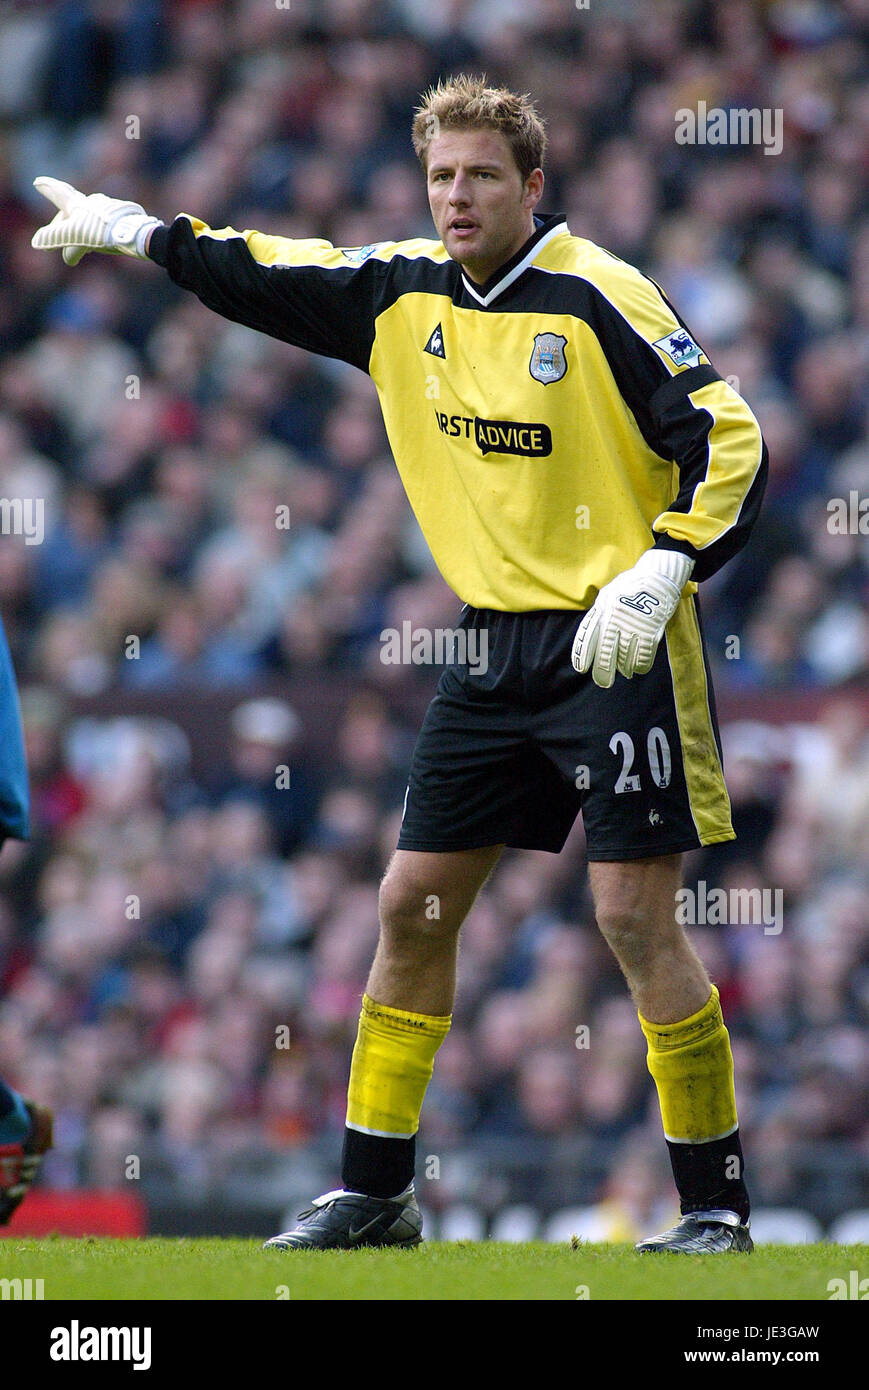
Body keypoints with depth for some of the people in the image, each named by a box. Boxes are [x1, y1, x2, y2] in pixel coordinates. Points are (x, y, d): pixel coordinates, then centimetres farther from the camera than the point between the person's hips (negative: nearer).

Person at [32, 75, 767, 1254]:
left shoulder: (599, 297, -13)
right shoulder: (402, 294, 6)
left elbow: (729, 442, -14)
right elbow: (265, 278, 22)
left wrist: (659, 575, -23)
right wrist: (139, 231, 18)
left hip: (616, 647, -7)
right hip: (493, 646, 7)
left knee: (634, 914, -10)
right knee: (414, 905, 7)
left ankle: (717, 1203, -2)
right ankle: (374, 1191, 16)